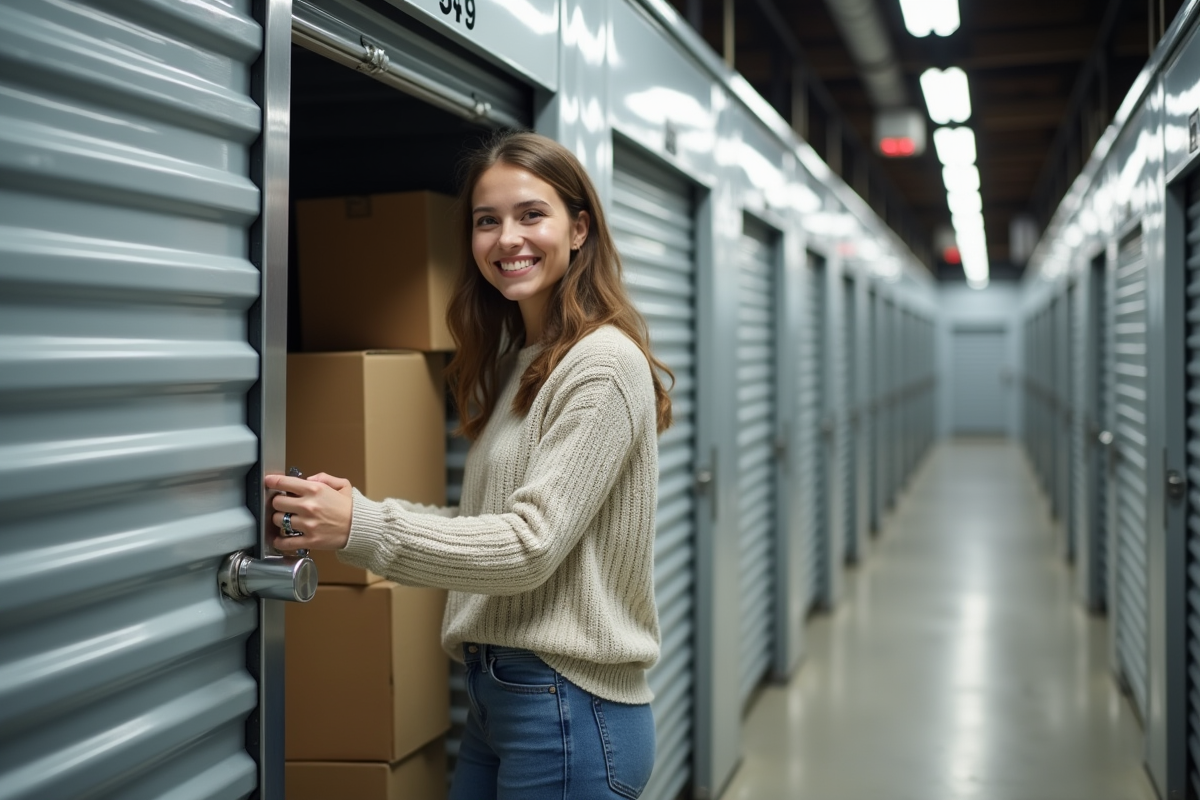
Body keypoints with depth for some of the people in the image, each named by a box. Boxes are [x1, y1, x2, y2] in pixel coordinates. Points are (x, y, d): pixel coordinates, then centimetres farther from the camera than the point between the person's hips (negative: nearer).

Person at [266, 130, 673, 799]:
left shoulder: (604, 364, -14)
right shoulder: (514, 362, 13)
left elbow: (532, 544, -18)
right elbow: (490, 522, 9)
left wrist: (362, 527, -22)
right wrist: (352, 504, -2)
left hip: (569, 705, -8)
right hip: (496, 689, 8)